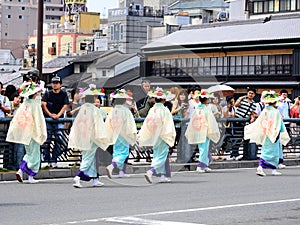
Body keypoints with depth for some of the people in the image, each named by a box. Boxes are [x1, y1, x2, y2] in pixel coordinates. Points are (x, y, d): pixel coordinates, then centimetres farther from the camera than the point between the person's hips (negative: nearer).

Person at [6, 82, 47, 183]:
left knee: (29, 153, 19)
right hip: (33, 132, -6)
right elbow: (39, 119, -14)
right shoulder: (35, 104, -12)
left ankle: (20, 170, 2)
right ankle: (31, 177, 6)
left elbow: (16, 118, 7)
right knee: (34, 154, 5)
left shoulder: (24, 104, 4)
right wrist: (42, 132, -8)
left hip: (24, 132, 6)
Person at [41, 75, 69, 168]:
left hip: (59, 120, 0)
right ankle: (47, 160, 1)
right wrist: (50, 114, -17)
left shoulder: (64, 94, 7)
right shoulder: (47, 94, 7)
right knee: (46, 141, -4)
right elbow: (43, 105, -4)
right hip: (48, 120, 0)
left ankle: (53, 160, -1)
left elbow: (65, 106, -1)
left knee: (58, 140, -6)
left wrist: (58, 115, -16)